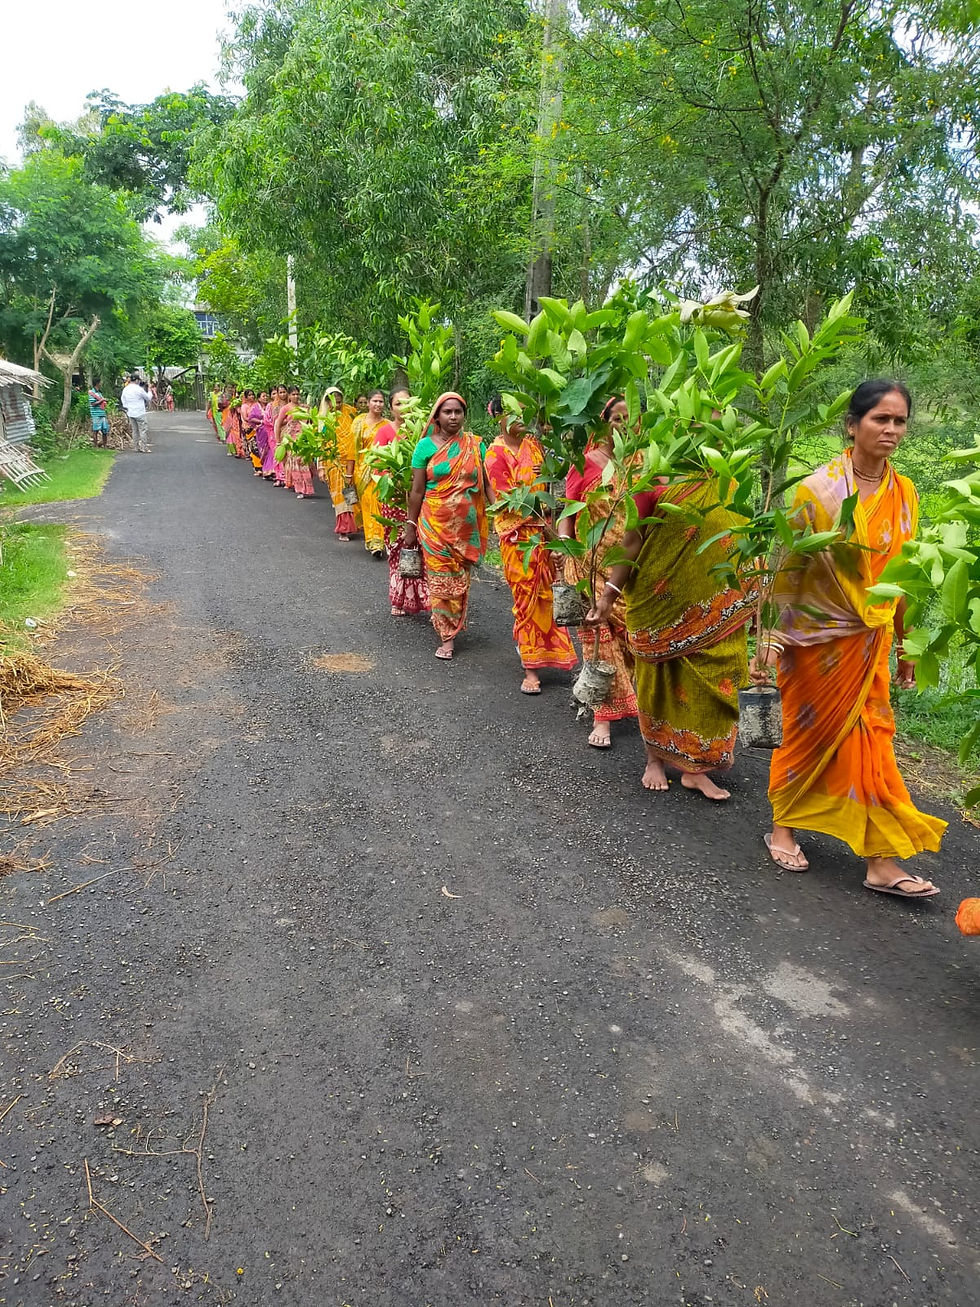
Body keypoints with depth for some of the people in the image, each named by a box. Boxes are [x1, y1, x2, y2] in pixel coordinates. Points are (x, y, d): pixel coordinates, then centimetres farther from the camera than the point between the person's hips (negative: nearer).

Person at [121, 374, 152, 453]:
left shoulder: (125, 389, 6)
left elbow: (124, 402, 12)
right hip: (140, 413, -6)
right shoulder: (139, 389, -14)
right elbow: (148, 398, -1)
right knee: (142, 430, -1)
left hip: (131, 413, 6)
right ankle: (144, 448, -3)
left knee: (135, 431, 12)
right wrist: (149, 391, 16)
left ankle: (136, 447, 14)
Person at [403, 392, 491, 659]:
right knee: (439, 577, 0)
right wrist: (411, 526, 2)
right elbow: (417, 490, 1)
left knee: (460, 578, 8)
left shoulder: (475, 445, 3)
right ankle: (447, 636, 9)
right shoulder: (426, 446, -1)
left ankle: (453, 627, 25)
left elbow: (487, 484, 2)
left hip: (466, 524, 1)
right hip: (435, 524, -1)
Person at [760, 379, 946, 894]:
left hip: (870, 640, 4)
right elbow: (787, 566, -10)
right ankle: (782, 828, 30)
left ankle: (881, 862, 11)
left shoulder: (903, 494, 3)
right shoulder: (817, 489, -12)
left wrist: (906, 645, 12)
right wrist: (774, 635, -13)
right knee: (808, 734, 9)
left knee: (870, 740, 4)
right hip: (816, 635, -4)